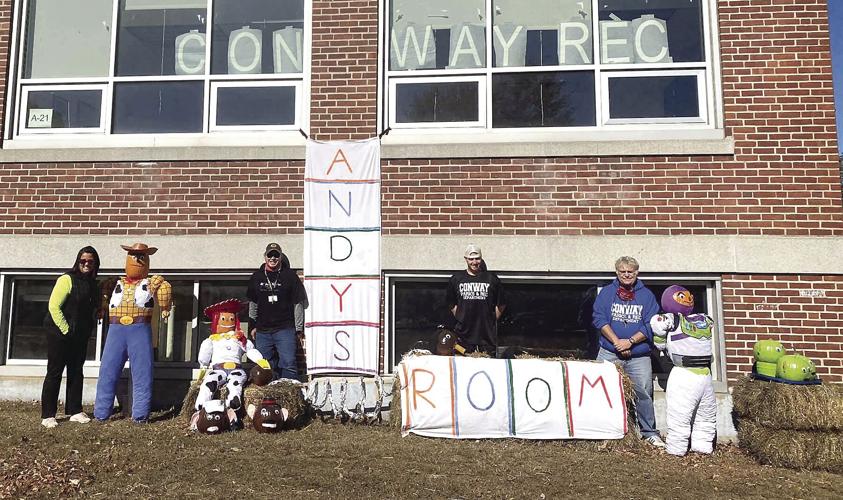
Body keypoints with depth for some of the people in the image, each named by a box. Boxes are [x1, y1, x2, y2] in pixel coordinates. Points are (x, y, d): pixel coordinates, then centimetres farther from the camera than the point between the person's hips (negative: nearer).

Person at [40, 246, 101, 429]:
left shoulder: (92, 284, 10)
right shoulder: (67, 279, -10)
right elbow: (54, 306, -15)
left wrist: (88, 330, 9)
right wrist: (66, 329, -15)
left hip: (80, 338, 7)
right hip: (60, 335, -6)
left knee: (76, 373, 11)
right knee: (54, 373, 0)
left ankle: (75, 411, 18)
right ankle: (47, 415, 6)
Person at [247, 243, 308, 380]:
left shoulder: (290, 275, 2)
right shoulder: (257, 277, 10)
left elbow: (298, 303, 3)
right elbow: (252, 304, 17)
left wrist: (298, 329, 0)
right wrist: (252, 326, 13)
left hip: (285, 329, -3)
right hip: (262, 331, 3)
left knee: (288, 364, -11)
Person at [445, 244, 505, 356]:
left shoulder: (492, 279, 3)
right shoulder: (456, 279, 6)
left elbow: (501, 305, 8)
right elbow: (452, 304, 14)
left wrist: (492, 320, 3)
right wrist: (460, 318, 6)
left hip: (487, 332, -1)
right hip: (464, 332, 1)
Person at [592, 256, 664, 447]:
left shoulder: (647, 295, 6)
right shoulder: (606, 292, 5)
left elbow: (651, 325, -2)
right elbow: (599, 318, -4)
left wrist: (630, 341, -13)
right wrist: (616, 341, -13)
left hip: (639, 356, 0)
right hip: (609, 354, 0)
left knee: (643, 393, 3)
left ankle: (649, 433, 17)